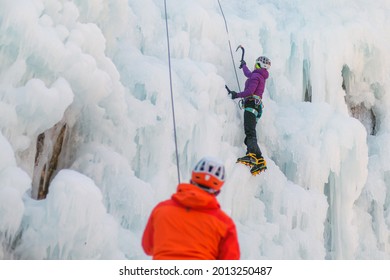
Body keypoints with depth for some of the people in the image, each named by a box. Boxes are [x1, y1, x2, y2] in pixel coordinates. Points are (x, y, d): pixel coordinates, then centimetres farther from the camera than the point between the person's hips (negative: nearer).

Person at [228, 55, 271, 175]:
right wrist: (244, 65, 65)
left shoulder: (256, 76, -3)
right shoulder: (261, 76, 26)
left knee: (249, 132, -24)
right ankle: (259, 160, -9)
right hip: (256, 106, 9)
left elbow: (250, 91, -17)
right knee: (251, 134, 2)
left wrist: (237, 95, -7)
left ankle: (252, 155, -41)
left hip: (251, 105, -9)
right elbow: (248, 74, 49)